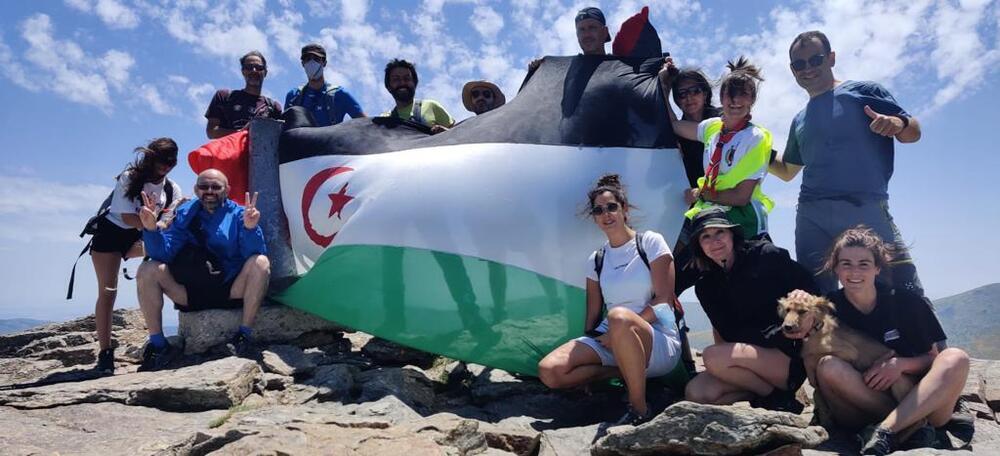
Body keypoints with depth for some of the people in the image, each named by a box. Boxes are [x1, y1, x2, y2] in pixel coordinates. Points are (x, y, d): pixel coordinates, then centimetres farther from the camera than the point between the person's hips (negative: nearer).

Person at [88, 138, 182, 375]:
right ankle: (105, 352, -8)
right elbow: (127, 217, -23)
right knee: (107, 291, -11)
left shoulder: (172, 189, -7)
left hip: (138, 237, 5)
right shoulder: (129, 178, -17)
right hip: (110, 232, -5)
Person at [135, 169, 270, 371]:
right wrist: (152, 229, -23)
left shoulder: (238, 214, -1)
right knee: (148, 270, -15)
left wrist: (250, 228, -34)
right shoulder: (186, 215, 6)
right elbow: (163, 254, -5)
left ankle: (244, 335, -20)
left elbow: (254, 253, -16)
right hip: (191, 294, 3)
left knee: (260, 262, -27)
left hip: (232, 292, -2)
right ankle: (158, 345, -8)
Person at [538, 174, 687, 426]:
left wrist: (618, 333, -15)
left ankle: (639, 409, -23)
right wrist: (585, 355, 7)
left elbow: (664, 300, -9)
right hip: (608, 344, 4)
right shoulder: (595, 260, 12)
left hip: (659, 342, -4)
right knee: (549, 371, -21)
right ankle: (624, 371, -5)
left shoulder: (650, 242, -1)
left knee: (619, 316, -41)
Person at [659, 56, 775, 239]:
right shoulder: (713, 127, 9)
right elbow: (673, 125, 23)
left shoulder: (756, 138, -7)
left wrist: (699, 194, -3)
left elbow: (741, 197, -11)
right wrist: (664, 86, 22)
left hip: (742, 220, -5)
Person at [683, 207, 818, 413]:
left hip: (792, 353, -5)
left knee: (712, 356, -28)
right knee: (695, 393, -18)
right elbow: (728, 333, -3)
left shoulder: (765, 255, -4)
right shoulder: (705, 286, 6)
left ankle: (778, 397, -6)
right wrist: (767, 335, -14)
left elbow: (811, 292, -1)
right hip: (749, 352, 5)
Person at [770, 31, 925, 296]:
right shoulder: (799, 122, 24)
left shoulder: (862, 91, 10)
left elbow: (913, 132, 7)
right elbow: (787, 171, 32)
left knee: (906, 295, -12)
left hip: (866, 208, -4)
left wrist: (898, 123, -16)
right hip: (811, 216, 4)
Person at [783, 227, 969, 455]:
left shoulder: (906, 302, 0)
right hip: (859, 413, -1)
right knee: (828, 365, -28)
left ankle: (886, 432, -32)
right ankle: (915, 426, -24)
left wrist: (901, 364, -17)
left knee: (956, 359, -23)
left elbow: (933, 358, 5)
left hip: (915, 401, 1)